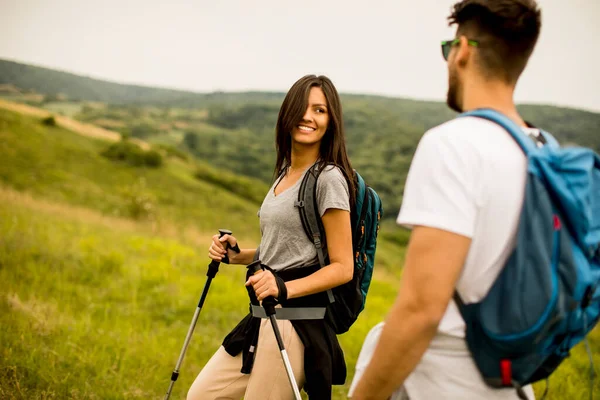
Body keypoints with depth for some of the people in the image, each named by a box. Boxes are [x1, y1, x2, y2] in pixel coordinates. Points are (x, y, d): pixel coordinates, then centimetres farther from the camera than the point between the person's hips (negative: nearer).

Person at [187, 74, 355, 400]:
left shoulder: (329, 178, -12)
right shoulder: (284, 174, 13)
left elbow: (343, 267, -14)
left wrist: (285, 288, -27)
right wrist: (236, 254, 6)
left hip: (296, 322, -8)